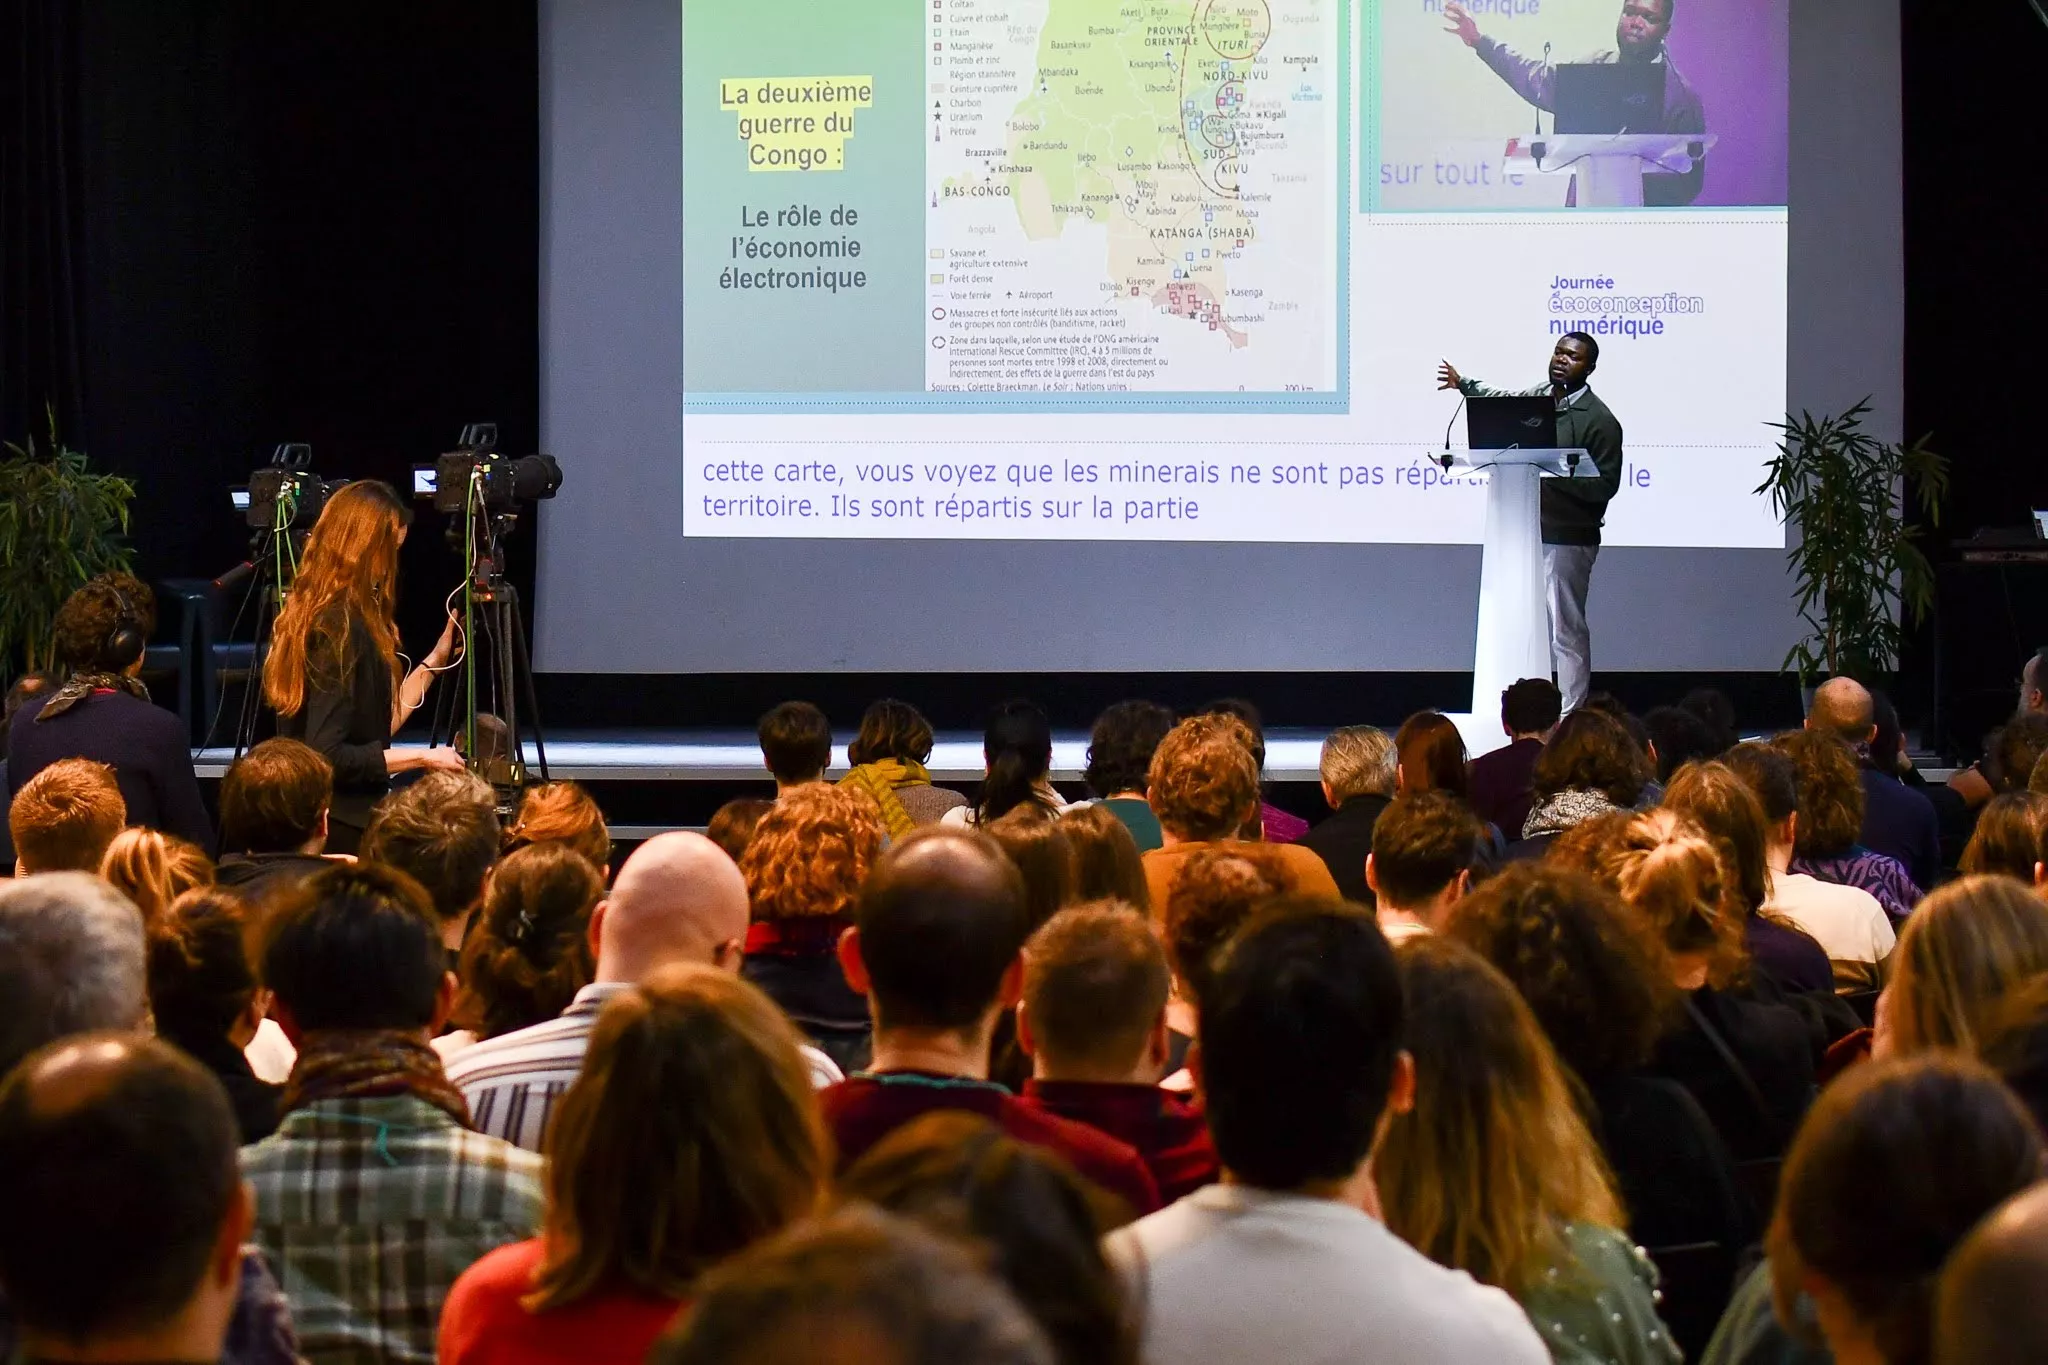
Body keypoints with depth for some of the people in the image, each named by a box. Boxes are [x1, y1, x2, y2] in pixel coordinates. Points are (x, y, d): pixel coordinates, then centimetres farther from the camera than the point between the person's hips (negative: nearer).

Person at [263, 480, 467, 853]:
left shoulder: (318, 616, 11)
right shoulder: (343, 628, -17)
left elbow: (377, 722, 16)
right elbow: (327, 756, -21)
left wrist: (435, 660, 22)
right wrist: (423, 757, -14)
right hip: (342, 832, -10)